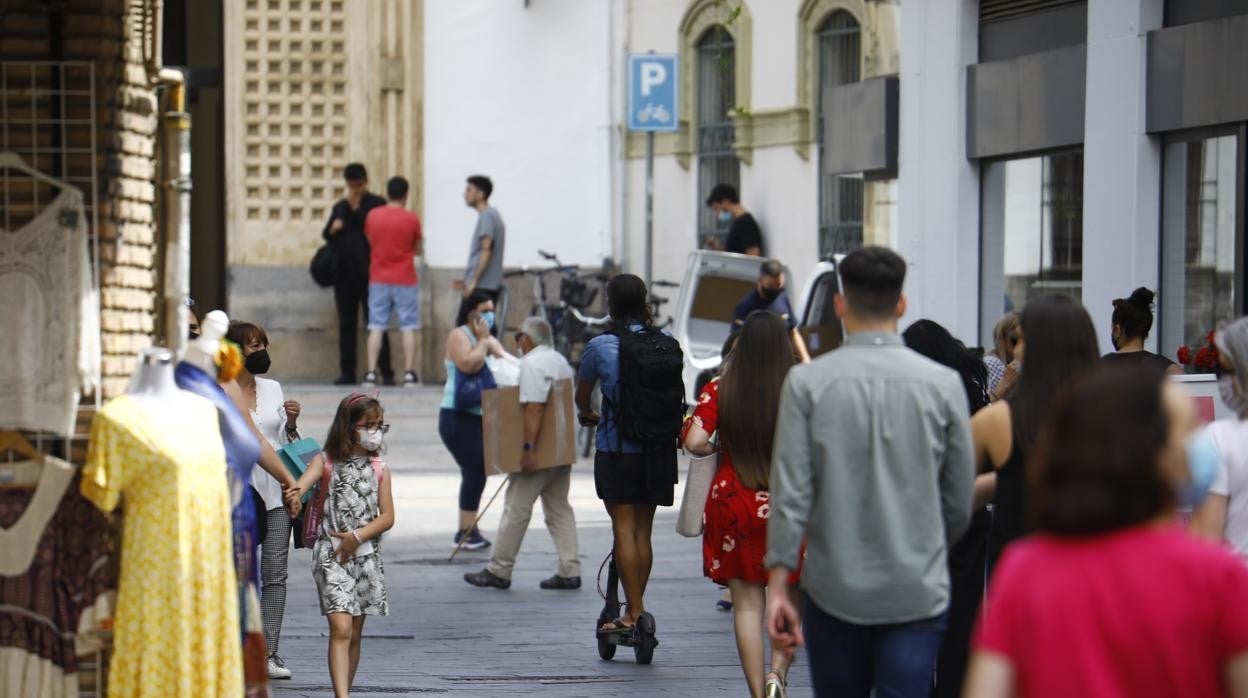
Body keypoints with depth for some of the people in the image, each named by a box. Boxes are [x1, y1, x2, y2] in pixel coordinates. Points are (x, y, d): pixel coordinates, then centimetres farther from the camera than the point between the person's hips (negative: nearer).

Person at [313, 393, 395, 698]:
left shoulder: (379, 470, 6)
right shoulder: (327, 465, -2)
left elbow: (387, 517, 1)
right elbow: (314, 509, 2)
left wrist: (357, 537, -9)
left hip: (365, 556, 4)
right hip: (330, 556, -4)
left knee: (355, 633, 10)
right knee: (341, 628, -16)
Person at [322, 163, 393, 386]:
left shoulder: (377, 204, 4)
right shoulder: (339, 207, 19)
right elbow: (326, 235, 16)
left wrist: (356, 208, -9)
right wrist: (333, 229, -6)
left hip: (368, 272, -4)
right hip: (344, 271, 4)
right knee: (346, 323, 3)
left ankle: (386, 372, -6)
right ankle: (347, 372, 6)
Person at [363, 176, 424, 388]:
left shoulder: (372, 216, 0)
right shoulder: (411, 219, -7)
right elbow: (417, 250, 4)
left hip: (378, 279, 2)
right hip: (405, 281, -2)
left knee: (376, 328, 4)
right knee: (408, 328, 2)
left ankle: (371, 374, -3)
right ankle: (409, 374, -2)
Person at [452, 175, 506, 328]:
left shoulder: (486, 216, -11)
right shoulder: (493, 215, 19)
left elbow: (486, 251, -20)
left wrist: (473, 282, -21)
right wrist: (468, 281, 21)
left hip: (481, 287, -9)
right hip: (489, 285, 9)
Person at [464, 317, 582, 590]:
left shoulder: (532, 364, -15)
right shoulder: (560, 361, 15)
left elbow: (534, 408, -25)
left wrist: (527, 448, -27)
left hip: (538, 453, -9)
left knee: (516, 509, -2)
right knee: (559, 509, 11)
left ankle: (499, 570, 2)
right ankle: (570, 571, 6)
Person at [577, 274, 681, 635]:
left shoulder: (600, 346, -7)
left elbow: (581, 395, 9)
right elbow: (677, 392, 12)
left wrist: (587, 414, 31)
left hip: (616, 449, -4)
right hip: (658, 450, 4)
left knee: (624, 529, -1)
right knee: (643, 530, 11)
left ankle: (635, 612, -6)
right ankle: (637, 609, 16)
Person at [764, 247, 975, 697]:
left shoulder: (807, 382, -5)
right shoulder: (942, 384, -3)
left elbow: (790, 494, -8)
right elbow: (960, 501, 4)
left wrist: (777, 584, -3)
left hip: (833, 590, 1)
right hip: (917, 592, -1)